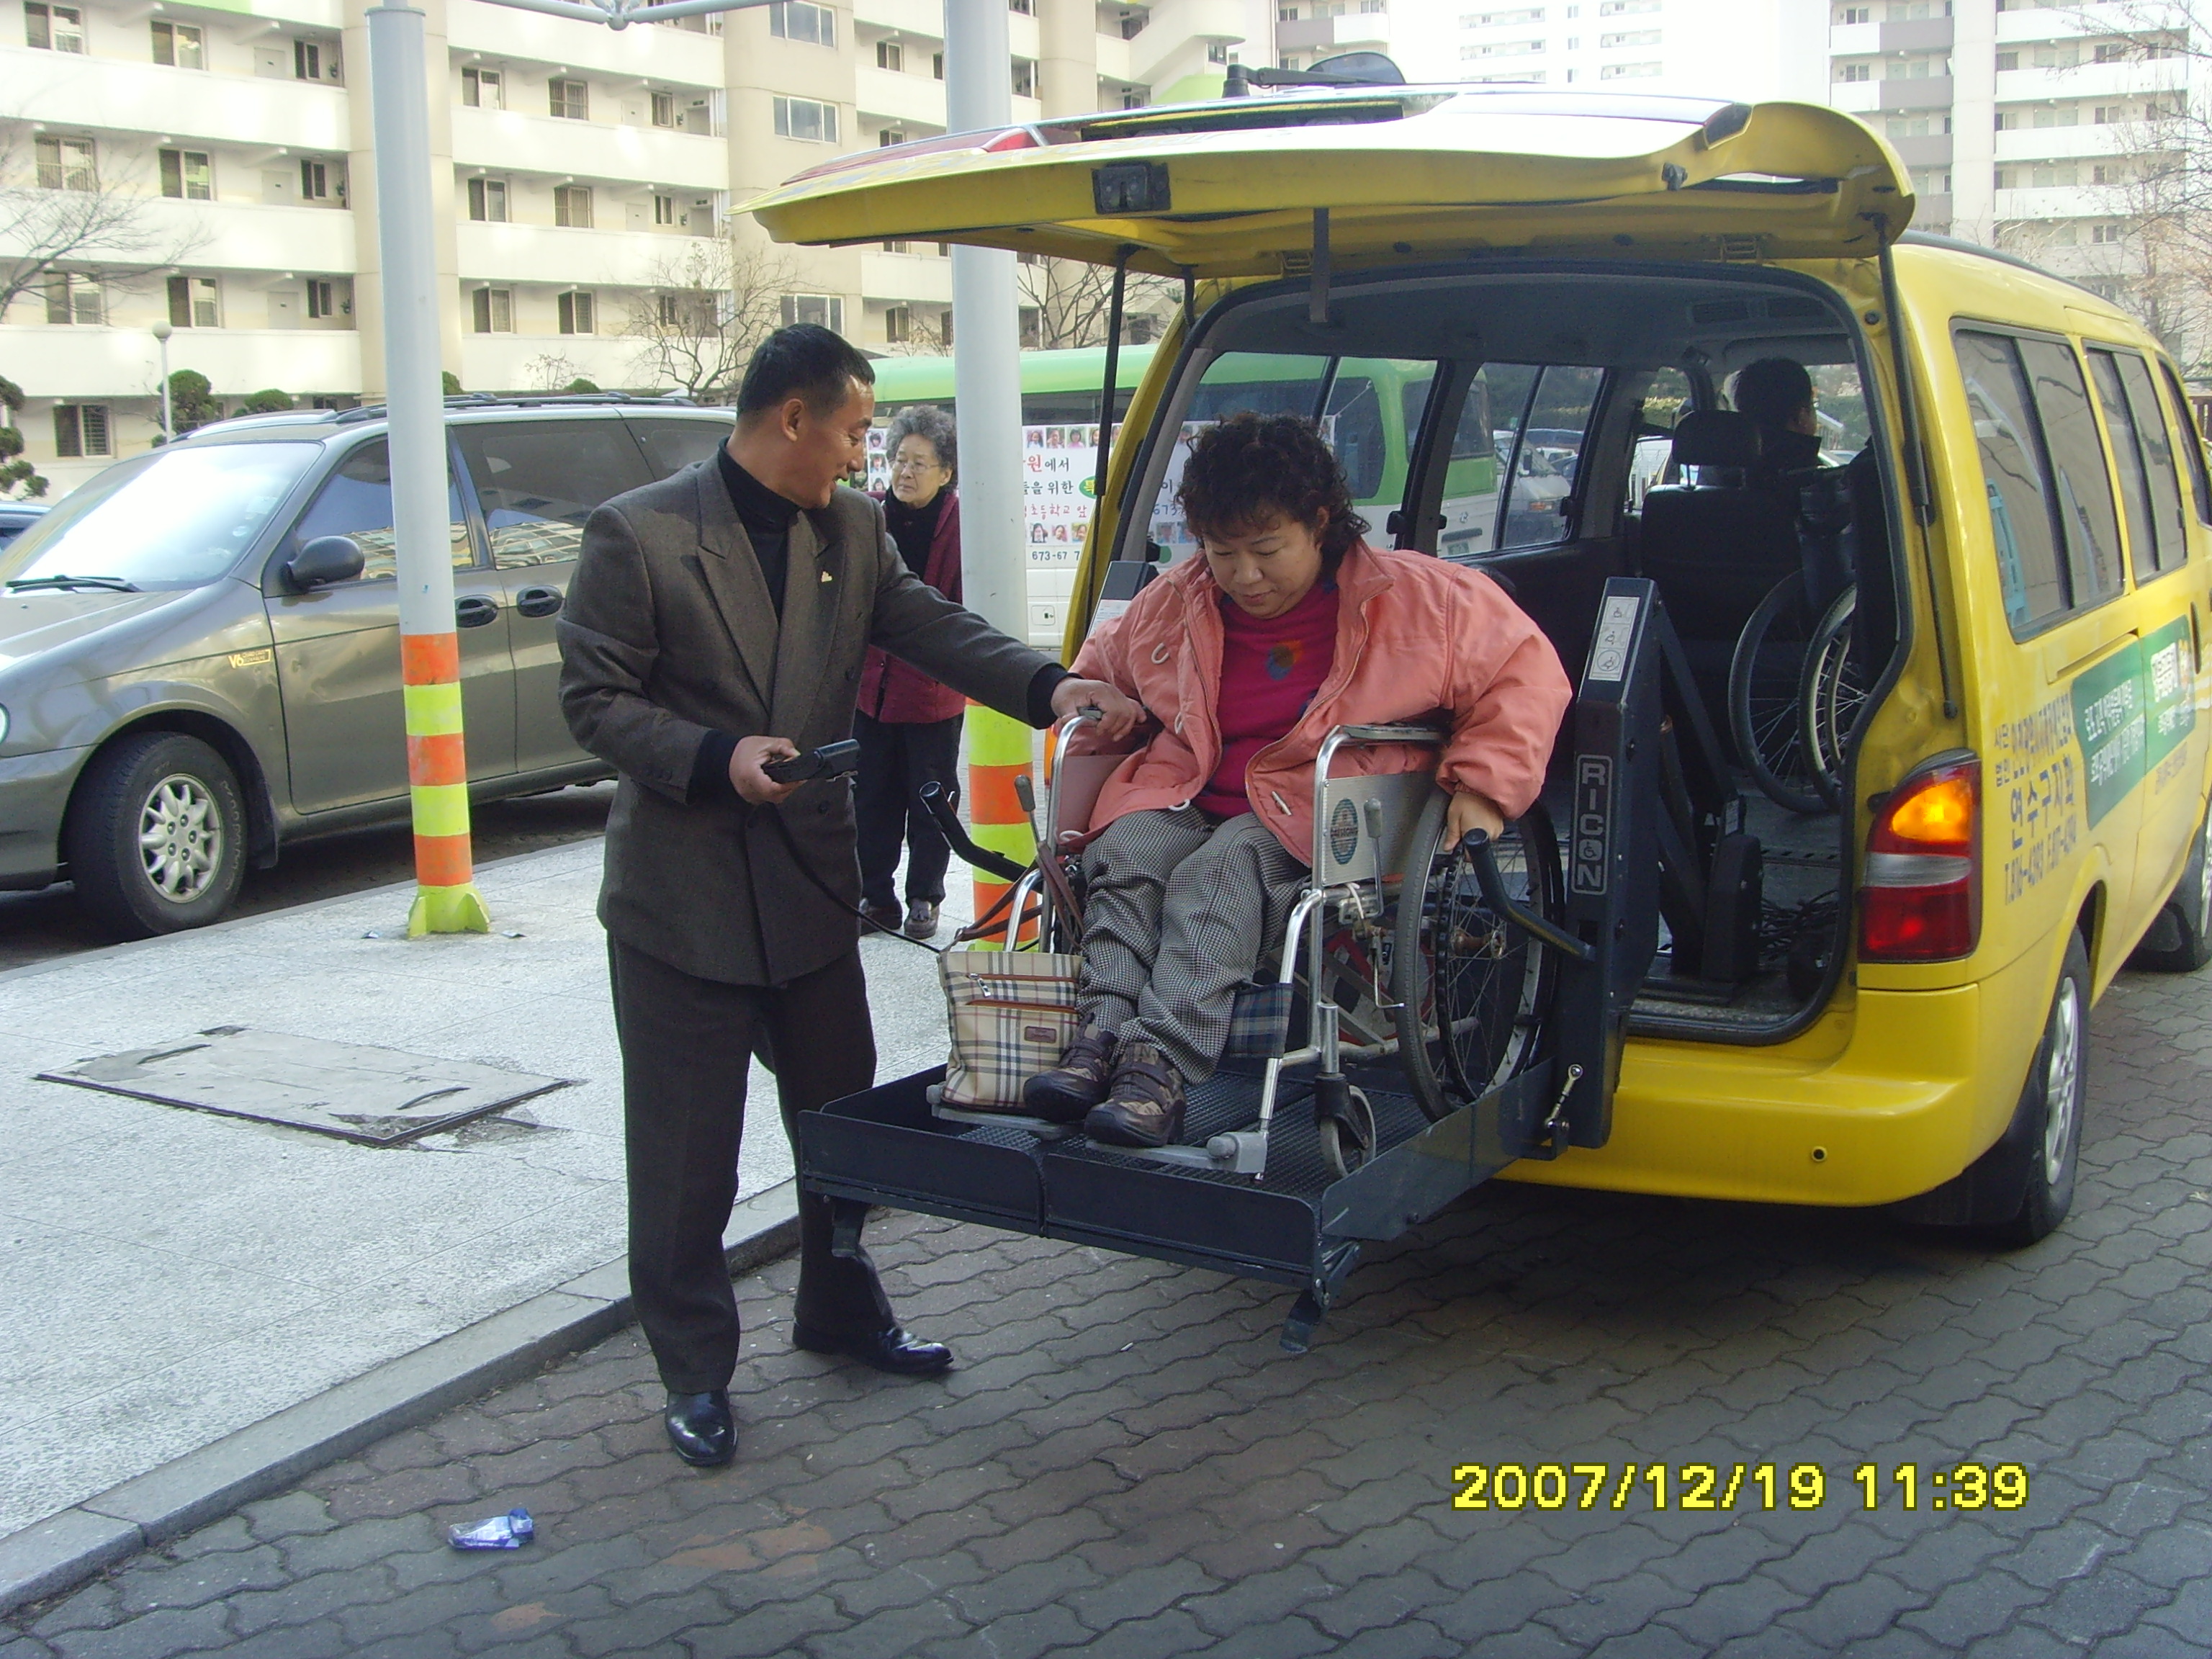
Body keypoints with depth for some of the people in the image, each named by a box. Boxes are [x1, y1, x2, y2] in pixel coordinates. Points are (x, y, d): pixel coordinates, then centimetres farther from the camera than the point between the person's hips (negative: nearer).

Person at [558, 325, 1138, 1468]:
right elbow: (593, 698, -11)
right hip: (681, 893, -6)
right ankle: (694, 1374, 20)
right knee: (685, 1154, 4)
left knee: (841, 1116, 18)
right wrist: (717, 758, -24)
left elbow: (934, 629, -1)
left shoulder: (852, 530, 5)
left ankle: (840, 1312, 39)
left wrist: (1050, 688, -16)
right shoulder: (638, 534, -12)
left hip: (811, 884, 6)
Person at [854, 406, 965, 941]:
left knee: (930, 800, 9)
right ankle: (876, 897, 22)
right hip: (871, 684, 3)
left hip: (933, 691, -3)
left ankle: (924, 900, 22)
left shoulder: (960, 526, -9)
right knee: (872, 797, 10)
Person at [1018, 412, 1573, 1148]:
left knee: (1220, 872, -35)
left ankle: (1161, 1069, -46)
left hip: (1312, 811, -4)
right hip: (1183, 798, 5)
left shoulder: (1411, 597, -2)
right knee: (1122, 856, -28)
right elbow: (1100, 668, 30)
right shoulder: (1175, 603, 11)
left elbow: (1524, 672, 1)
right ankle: (1103, 1035, -40)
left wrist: (1484, 787, -9)